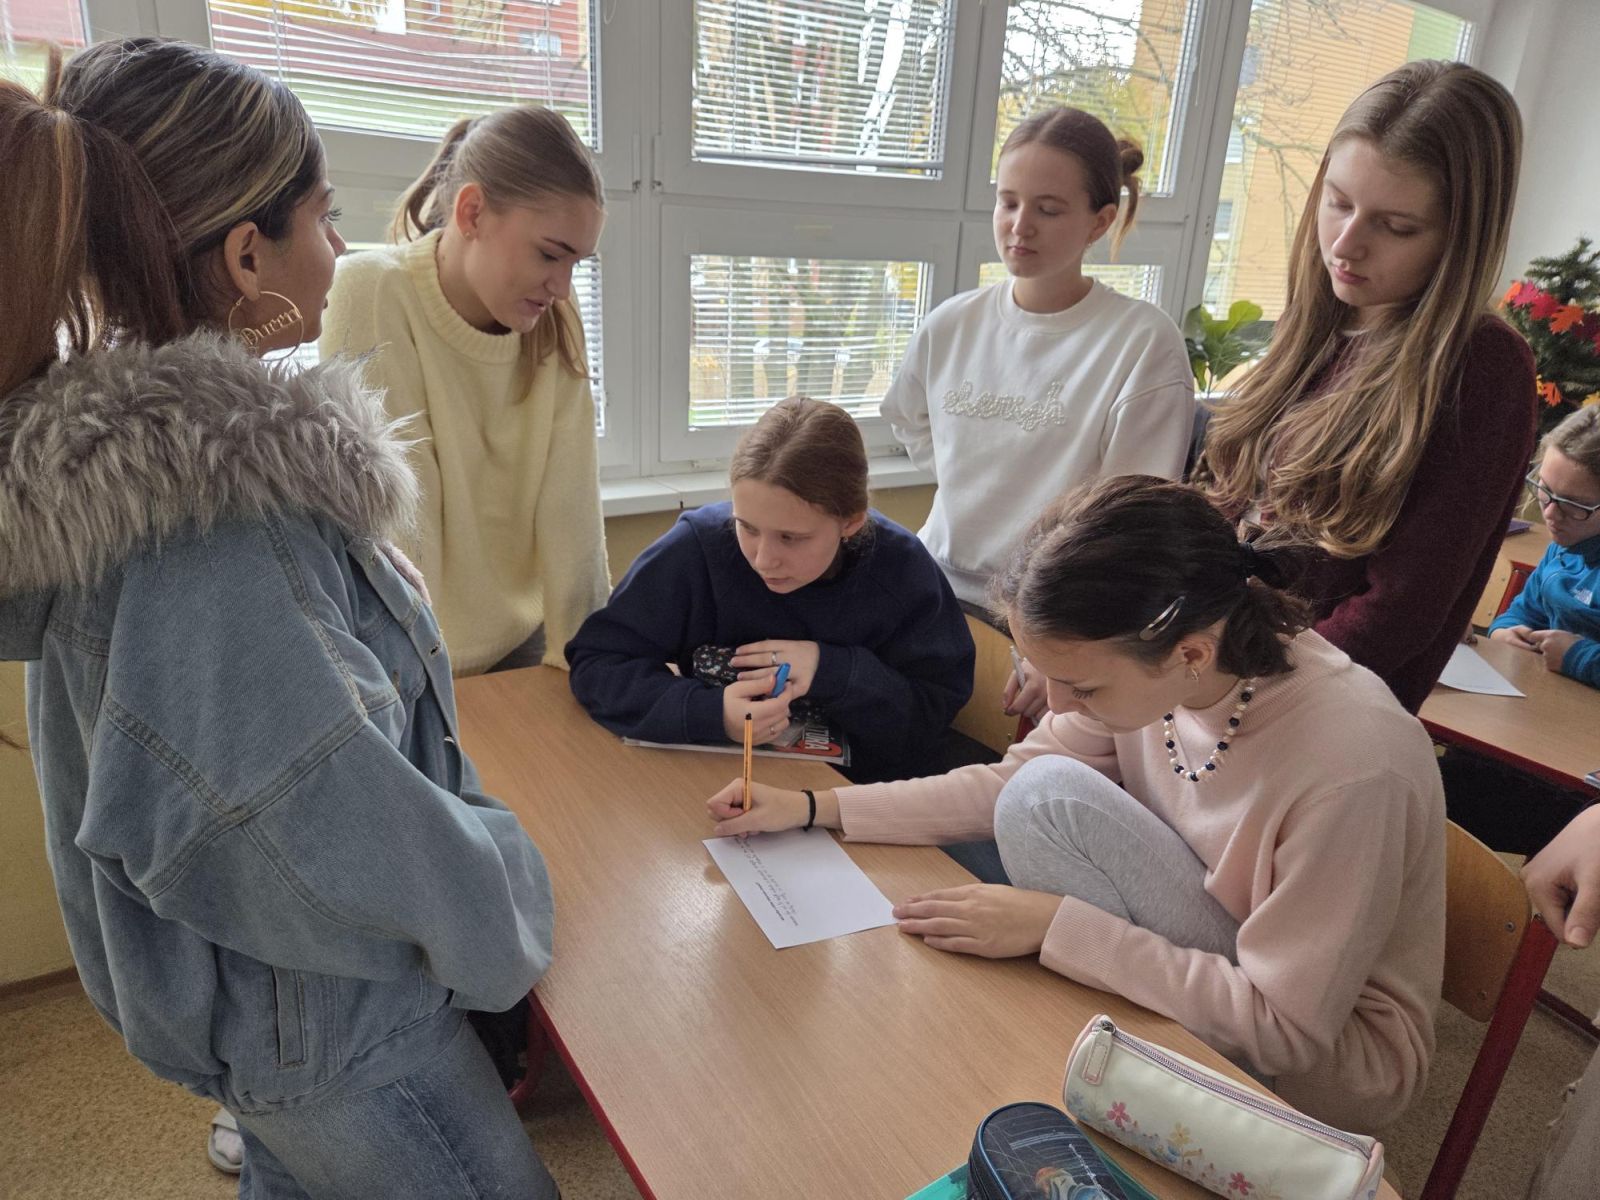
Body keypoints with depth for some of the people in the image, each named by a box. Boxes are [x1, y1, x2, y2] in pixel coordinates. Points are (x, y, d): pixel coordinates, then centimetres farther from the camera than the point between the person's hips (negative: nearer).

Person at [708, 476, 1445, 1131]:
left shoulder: (1349, 763, -34)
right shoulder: (1143, 656, -17)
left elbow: (1285, 1025, -26)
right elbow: (1011, 782, -6)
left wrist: (1057, 925, -29)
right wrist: (818, 808, -11)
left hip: (1326, 1059, -6)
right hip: (1215, 974, 6)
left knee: (1054, 800, -24)